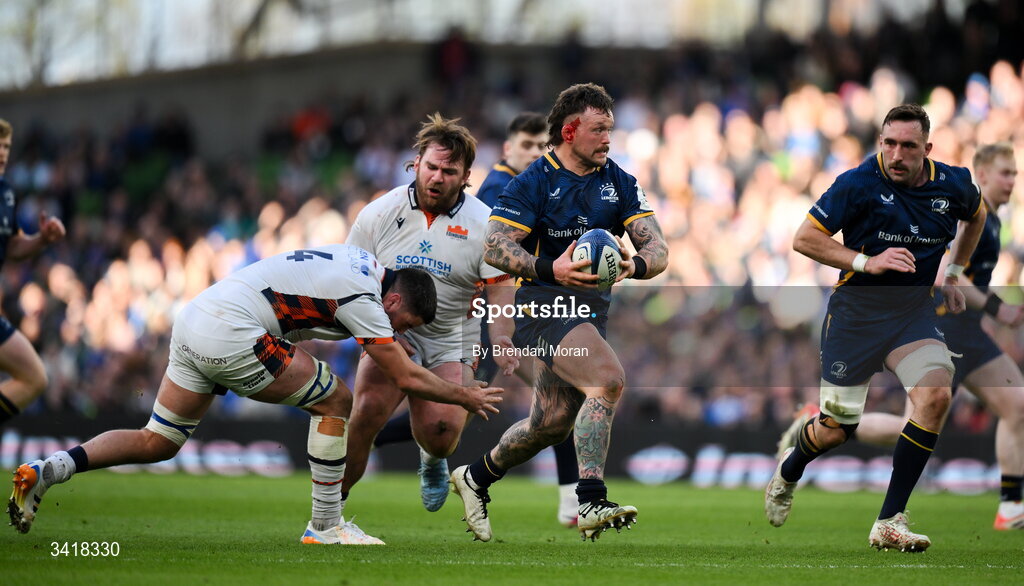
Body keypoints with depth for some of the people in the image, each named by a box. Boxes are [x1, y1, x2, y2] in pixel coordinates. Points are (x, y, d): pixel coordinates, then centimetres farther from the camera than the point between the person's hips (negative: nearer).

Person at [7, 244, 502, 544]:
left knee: (158, 443, 12)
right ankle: (325, 527, 4)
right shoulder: (363, 298, -10)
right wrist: (466, 396, 8)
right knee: (334, 401, -1)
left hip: (193, 321, 9)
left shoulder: (363, 262, 14)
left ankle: (45, 472, 0)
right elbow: (407, 379, -4)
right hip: (230, 335, -9)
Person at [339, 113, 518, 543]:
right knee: (367, 410, -25)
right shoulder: (379, 213, -3)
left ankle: (432, 461, 24)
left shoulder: (483, 224, -4)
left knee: (441, 431, -17)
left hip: (451, 341, 0)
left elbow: (499, 288, -1)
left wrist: (502, 338, -18)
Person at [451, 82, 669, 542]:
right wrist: (551, 269, -30)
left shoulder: (620, 183, 6)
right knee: (608, 379, -28)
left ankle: (475, 478, 36)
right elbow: (494, 246, -15)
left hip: (591, 309, 7)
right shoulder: (533, 182, -9)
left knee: (552, 422, 11)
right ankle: (590, 503, -31)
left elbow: (657, 249, 1)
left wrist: (635, 266, -24)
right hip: (543, 304, -7)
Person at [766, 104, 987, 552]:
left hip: (914, 310, 3)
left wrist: (953, 272, 17)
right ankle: (788, 472, 40)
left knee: (935, 396, -24)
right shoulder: (859, 184, -14)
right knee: (835, 431, 1)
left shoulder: (953, 186, -2)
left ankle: (889, 523, -16)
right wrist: (867, 262, -21)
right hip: (857, 310, -3)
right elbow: (804, 238, -12)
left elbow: (976, 216, 23)